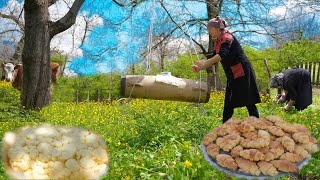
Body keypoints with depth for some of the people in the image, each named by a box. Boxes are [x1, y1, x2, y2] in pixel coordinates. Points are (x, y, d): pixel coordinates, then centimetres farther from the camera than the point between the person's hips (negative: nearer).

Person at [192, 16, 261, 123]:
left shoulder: (226, 37, -13)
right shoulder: (217, 42, 14)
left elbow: (222, 55, -28)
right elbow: (213, 59, 13)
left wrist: (203, 64, -33)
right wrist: (199, 67, -3)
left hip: (242, 72, -10)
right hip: (232, 75, 10)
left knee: (249, 102, -7)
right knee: (228, 103, 9)